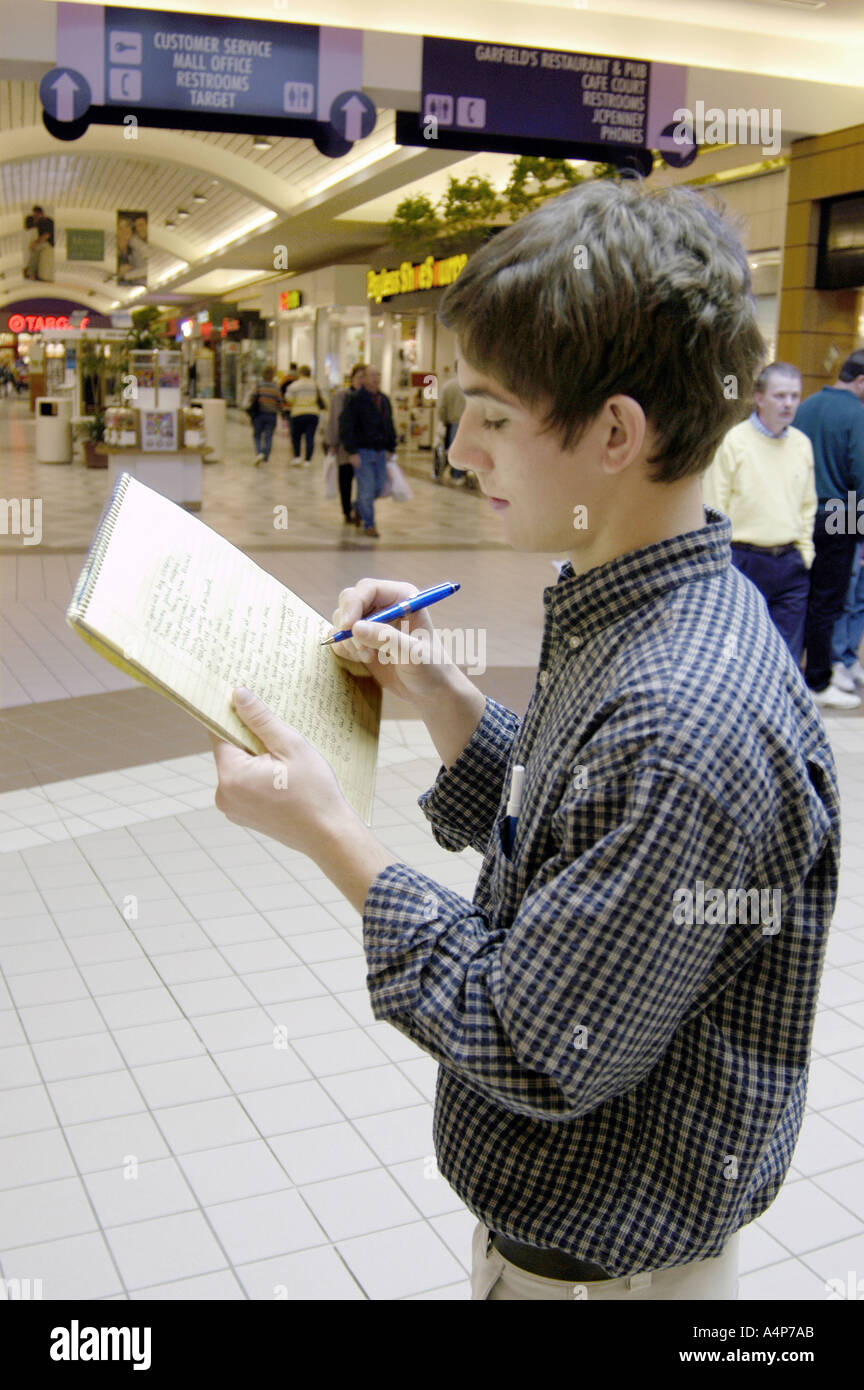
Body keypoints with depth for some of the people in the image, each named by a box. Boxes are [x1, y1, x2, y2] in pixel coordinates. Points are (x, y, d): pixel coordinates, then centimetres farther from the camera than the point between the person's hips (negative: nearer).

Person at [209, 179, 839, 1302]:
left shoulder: (689, 726, -34)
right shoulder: (624, 619, -3)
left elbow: (536, 1059, -27)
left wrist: (327, 831, -21)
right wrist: (438, 693, -6)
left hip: (604, 1263, -8)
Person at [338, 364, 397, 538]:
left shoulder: (384, 400, 12)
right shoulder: (355, 400, -9)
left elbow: (389, 426, 20)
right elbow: (346, 427, -11)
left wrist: (392, 448, 14)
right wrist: (352, 452, -16)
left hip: (380, 452, 6)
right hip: (363, 451, -6)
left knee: (379, 488, 9)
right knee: (366, 488, -5)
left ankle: (359, 507, 36)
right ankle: (368, 525, 7)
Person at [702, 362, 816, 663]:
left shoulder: (802, 444, 10)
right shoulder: (733, 441, -6)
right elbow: (714, 510, -6)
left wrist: (804, 552, 11)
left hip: (790, 565, 5)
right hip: (745, 561, -4)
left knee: (788, 658, 7)